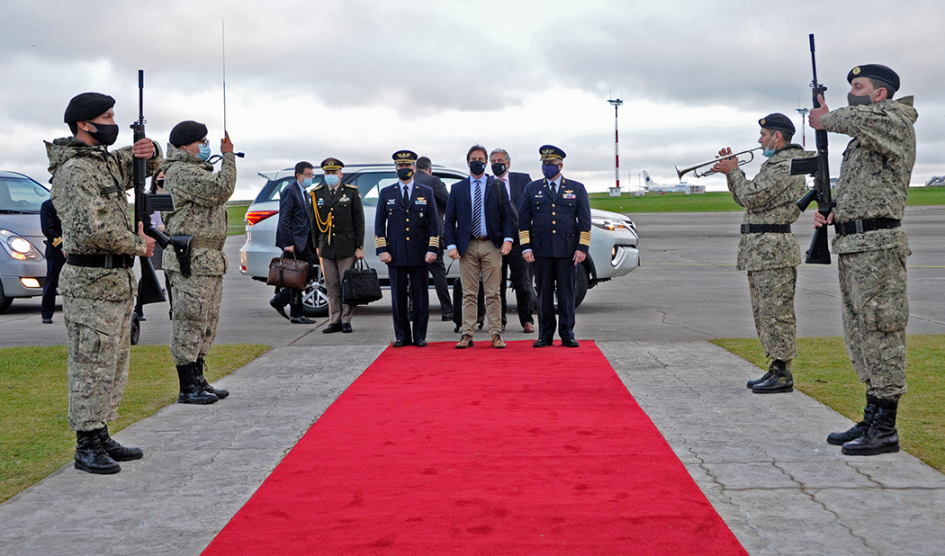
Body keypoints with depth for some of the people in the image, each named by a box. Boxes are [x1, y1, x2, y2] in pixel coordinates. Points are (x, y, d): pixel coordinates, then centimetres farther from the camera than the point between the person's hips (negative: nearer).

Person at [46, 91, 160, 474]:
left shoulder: (107, 161, 13)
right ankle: (86, 448, 4)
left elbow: (149, 166, 28)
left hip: (119, 280, 10)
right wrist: (139, 245, -12)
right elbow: (94, 229, -25)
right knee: (92, 367, -4)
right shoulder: (75, 170, -15)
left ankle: (101, 437, 24)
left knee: (115, 366, 15)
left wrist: (148, 151, 3)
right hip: (91, 283, -10)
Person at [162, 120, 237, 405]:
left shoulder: (198, 170, 23)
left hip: (210, 261, 11)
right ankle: (187, 388, -2)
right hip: (191, 260, -11)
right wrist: (228, 156, -10)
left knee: (207, 323, 15)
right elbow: (222, 189, -20)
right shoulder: (180, 172, -11)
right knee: (190, 323, -7)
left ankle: (198, 380, 23)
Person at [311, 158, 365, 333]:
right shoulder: (317, 194, 9)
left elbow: (359, 221, 1)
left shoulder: (351, 192, 2)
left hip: (346, 247, -2)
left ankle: (346, 320, 7)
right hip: (326, 248, 2)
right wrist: (317, 246, 8)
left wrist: (359, 247, -5)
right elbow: (315, 222, 13)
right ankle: (335, 321, 11)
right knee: (332, 287, 5)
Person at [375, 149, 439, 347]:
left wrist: (432, 249, -3)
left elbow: (434, 223, 6)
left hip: (420, 255, 0)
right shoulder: (386, 193, 10)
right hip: (396, 254, 0)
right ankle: (402, 336, 11)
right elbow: (379, 224, 8)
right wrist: (382, 250, -1)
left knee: (420, 296, 2)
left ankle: (420, 336, 10)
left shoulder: (426, 193, 10)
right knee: (398, 297, 2)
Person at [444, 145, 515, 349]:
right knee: (468, 294, 2)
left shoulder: (497, 186, 9)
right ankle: (467, 335, 5)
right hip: (467, 247, 1)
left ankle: (496, 334, 4)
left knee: (493, 293, 1)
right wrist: (451, 245, -4)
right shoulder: (457, 188, 10)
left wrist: (508, 239, -8)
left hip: (492, 246, 0)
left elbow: (507, 215, 6)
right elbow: (450, 219, 7)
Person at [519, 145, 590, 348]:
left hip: (567, 249, -1)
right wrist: (525, 247, -1)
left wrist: (582, 247, -3)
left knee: (566, 293, 2)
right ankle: (545, 335, 9)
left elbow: (585, 221, 6)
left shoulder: (577, 188, 9)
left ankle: (567, 335, 8)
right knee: (544, 293, 3)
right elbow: (523, 220, 9)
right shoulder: (531, 189, 11)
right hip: (541, 250, 1)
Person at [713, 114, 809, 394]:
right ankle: (776, 368, 20)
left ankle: (783, 374, -4)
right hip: (760, 250, 11)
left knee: (776, 313, -8)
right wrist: (732, 171, 13)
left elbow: (752, 197, -19)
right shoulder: (775, 164, 22)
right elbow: (745, 199, 24)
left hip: (773, 250, -11)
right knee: (764, 313, 14)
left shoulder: (786, 165, -13)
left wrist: (733, 171, -6)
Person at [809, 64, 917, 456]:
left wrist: (826, 119, -10)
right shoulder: (863, 136, 21)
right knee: (861, 336, 13)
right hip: (851, 246, 10)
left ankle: (885, 430, -2)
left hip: (877, 246, -10)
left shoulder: (894, 122, -7)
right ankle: (871, 420, 21)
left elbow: (859, 118, -29)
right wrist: (830, 213, 9)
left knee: (881, 333, -6)